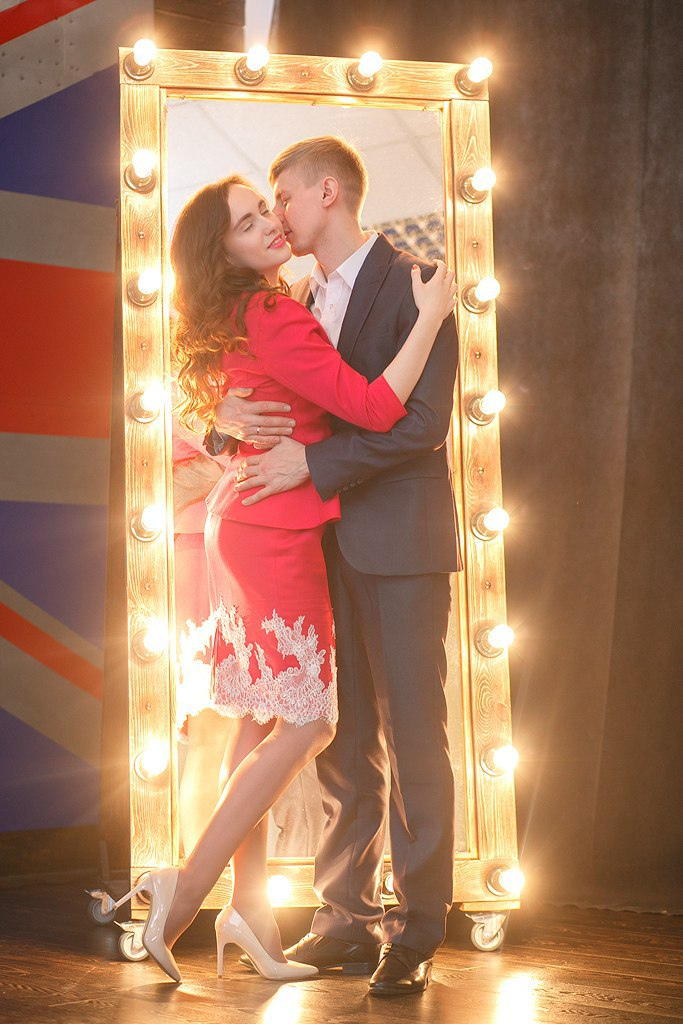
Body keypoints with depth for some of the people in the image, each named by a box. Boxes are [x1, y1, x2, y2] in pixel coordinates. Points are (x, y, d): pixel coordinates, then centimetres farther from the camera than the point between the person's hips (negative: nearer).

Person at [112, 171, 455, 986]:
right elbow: (373, 408, -21)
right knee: (305, 724, -3)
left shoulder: (249, 317, 13)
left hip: (242, 523, 10)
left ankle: (249, 909, 16)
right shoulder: (272, 320, -18)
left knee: (260, 720, 11)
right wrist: (431, 316, -14)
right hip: (277, 531, -10)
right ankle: (188, 890, -2)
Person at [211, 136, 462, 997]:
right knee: (342, 740, 9)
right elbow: (260, 401, 17)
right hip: (326, 546, 7)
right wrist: (227, 416, -6)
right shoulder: (300, 303, 17)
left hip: (398, 541, -7)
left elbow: (423, 421, -16)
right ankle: (348, 918, 17)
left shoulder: (411, 284, -6)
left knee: (412, 737, -2)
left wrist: (313, 463, -20)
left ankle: (416, 931, 5)